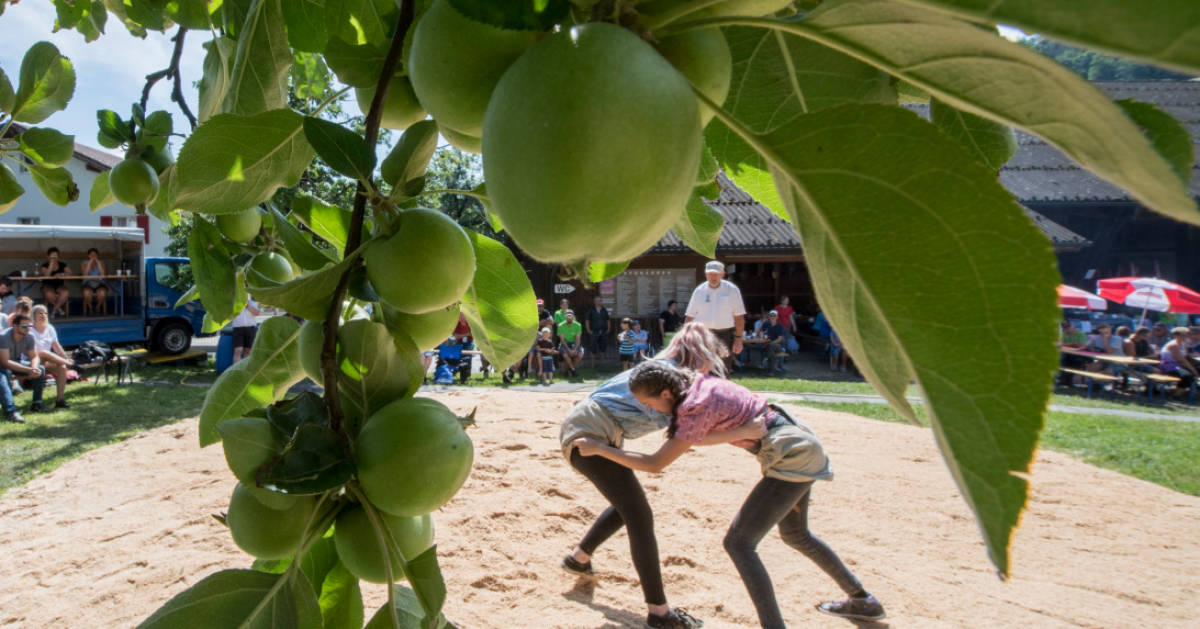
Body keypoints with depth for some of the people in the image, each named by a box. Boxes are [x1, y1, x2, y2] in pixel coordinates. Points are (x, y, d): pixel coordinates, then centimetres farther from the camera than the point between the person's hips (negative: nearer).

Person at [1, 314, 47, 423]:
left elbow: (34, 357, -1)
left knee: (40, 369, -12)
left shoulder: (29, 338, -8)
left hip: (17, 363, 7)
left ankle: (36, 404, -6)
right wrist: (28, 370, -37)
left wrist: (34, 367, -26)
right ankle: (11, 411, -50)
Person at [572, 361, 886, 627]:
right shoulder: (699, 383, 0)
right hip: (801, 442, 10)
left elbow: (654, 464, -19)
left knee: (738, 542, -12)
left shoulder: (697, 409, -24)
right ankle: (863, 601, 43)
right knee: (795, 534, 27)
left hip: (793, 454, -10)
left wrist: (598, 448, -14)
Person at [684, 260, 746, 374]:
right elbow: (689, 317, 8)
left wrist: (738, 338, -6)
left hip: (724, 335, -1)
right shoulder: (699, 291, 6)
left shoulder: (732, 290, 2)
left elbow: (739, 317, 1)